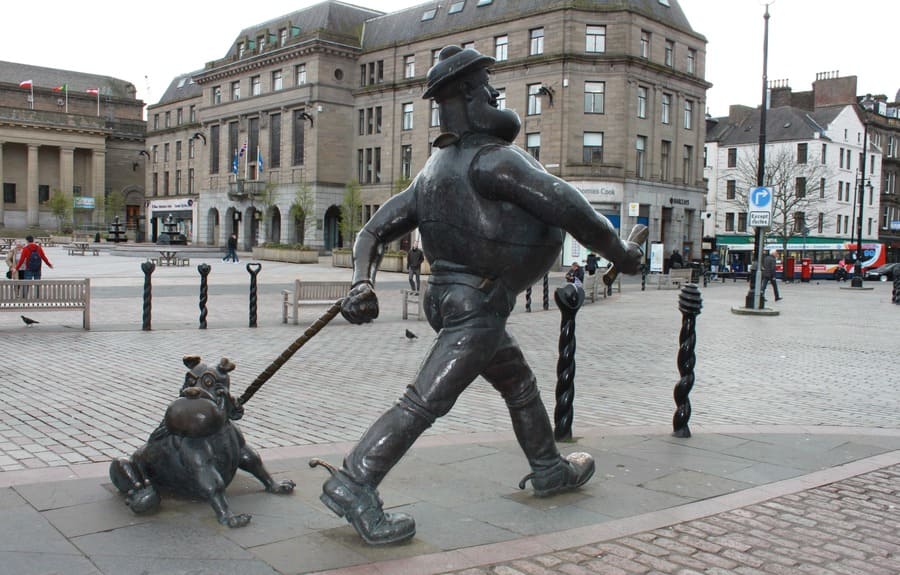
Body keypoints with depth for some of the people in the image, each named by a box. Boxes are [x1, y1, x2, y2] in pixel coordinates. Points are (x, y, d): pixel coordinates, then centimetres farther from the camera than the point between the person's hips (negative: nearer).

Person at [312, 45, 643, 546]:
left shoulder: (434, 172, 13)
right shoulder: (491, 159, -15)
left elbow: (375, 231, 9)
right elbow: (566, 206, -17)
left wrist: (363, 284, -2)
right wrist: (620, 251, -5)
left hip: (450, 298, 10)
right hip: (477, 304, -10)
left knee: (519, 383, 23)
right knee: (427, 401, -12)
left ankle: (550, 469, 38)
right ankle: (353, 486, -12)